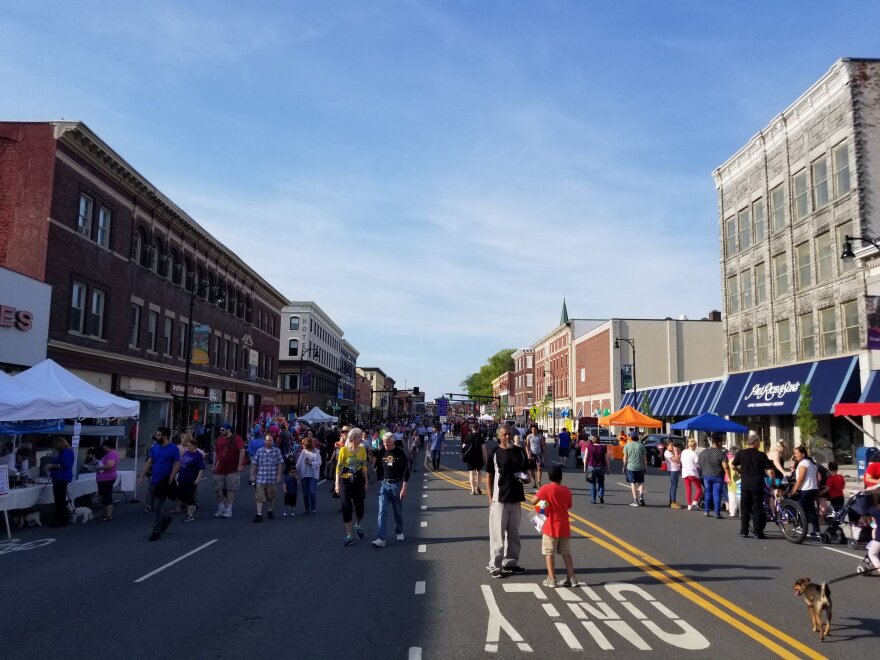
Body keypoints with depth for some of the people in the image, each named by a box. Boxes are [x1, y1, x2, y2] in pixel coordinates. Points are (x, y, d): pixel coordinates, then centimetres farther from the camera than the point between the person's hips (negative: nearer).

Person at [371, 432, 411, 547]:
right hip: (384, 485, 2)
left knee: (398, 511, 11)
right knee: (382, 511, -7)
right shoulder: (381, 453, 0)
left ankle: (399, 533, 32)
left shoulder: (400, 453, -9)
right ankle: (381, 539, -9)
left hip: (397, 485, -2)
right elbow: (378, 469, 11)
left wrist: (404, 488, -13)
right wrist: (379, 483, 7)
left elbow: (406, 471, -9)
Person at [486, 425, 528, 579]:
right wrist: (490, 497, -7)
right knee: (497, 534, 0)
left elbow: (524, 470, 18)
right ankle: (495, 566, 9)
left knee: (513, 533, 14)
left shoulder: (519, 452, 6)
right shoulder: (494, 452, -5)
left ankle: (510, 563, 28)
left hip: (516, 498, 4)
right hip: (499, 499, -4)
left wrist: (525, 478, -6)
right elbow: (488, 476, -2)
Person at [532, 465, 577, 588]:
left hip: (551, 527, -5)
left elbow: (533, 501, -14)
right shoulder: (567, 491, 3)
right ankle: (571, 578, 17)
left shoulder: (546, 489, -12)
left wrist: (538, 493, 5)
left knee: (549, 553, 4)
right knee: (566, 553, 14)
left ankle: (551, 580, 5)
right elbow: (568, 506, 10)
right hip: (564, 527, 5)